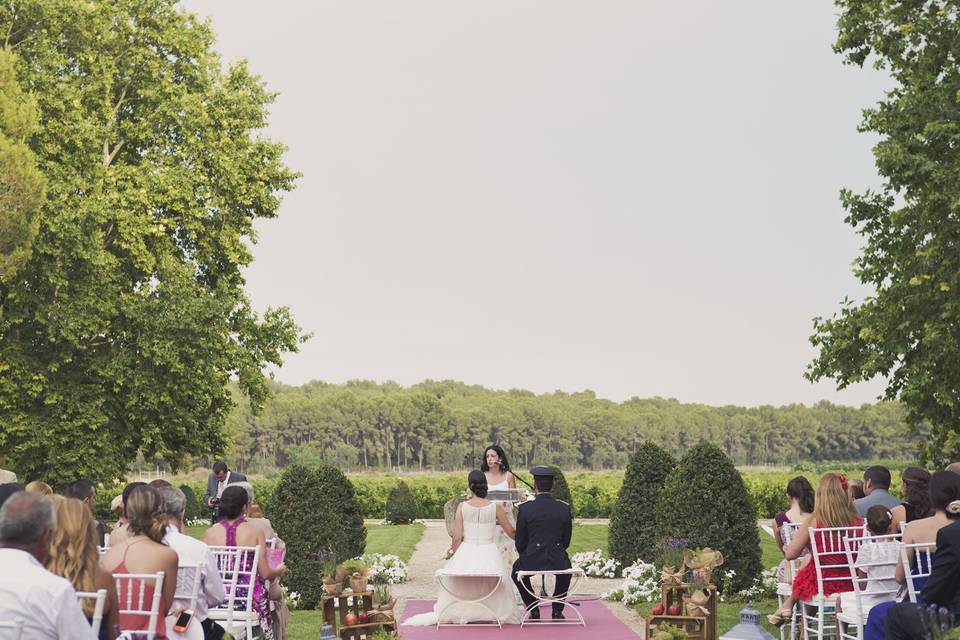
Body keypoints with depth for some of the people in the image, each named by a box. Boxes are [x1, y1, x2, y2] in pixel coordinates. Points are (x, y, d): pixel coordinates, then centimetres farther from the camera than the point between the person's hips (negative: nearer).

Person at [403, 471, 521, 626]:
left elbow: (457, 537, -5)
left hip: (466, 554, 0)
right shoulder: (495, 507, -4)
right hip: (489, 554, 0)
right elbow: (511, 532, 7)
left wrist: (455, 555, 13)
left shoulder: (462, 507, -4)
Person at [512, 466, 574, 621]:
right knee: (566, 569, 37)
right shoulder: (564, 509, -2)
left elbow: (520, 542, -2)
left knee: (517, 568, 33)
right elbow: (566, 541, 6)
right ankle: (557, 611, 32)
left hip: (532, 561, -2)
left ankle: (534, 610, 28)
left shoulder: (525, 508, -9)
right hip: (557, 560, 2)